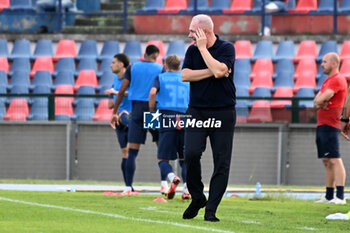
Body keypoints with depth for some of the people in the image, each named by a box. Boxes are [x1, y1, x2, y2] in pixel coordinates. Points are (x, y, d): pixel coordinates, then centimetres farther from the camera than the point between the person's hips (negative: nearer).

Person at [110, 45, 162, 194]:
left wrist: (115, 113, 9)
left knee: (132, 151, -2)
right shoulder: (160, 69, 3)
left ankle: (128, 187, -9)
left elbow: (121, 91, 4)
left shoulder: (133, 68, 7)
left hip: (137, 110, 1)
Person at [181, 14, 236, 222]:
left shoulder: (227, 48, -3)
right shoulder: (192, 50, 9)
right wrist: (212, 72, -11)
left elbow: (219, 70, -20)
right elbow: (185, 75, -4)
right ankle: (197, 198, 5)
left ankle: (211, 210, 2)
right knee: (191, 153, -16)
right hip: (197, 112, 2)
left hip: (223, 113, -2)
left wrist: (202, 48, -13)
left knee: (222, 163, -4)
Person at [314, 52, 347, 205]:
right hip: (321, 124, 11)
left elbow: (323, 99, -19)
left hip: (330, 125, -11)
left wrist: (319, 102, 3)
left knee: (334, 160, -15)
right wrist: (319, 103, -7)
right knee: (327, 162, 11)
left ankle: (340, 197, -20)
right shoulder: (327, 81, 21)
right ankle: (329, 196, 13)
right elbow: (317, 99, 15)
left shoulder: (337, 80, -11)